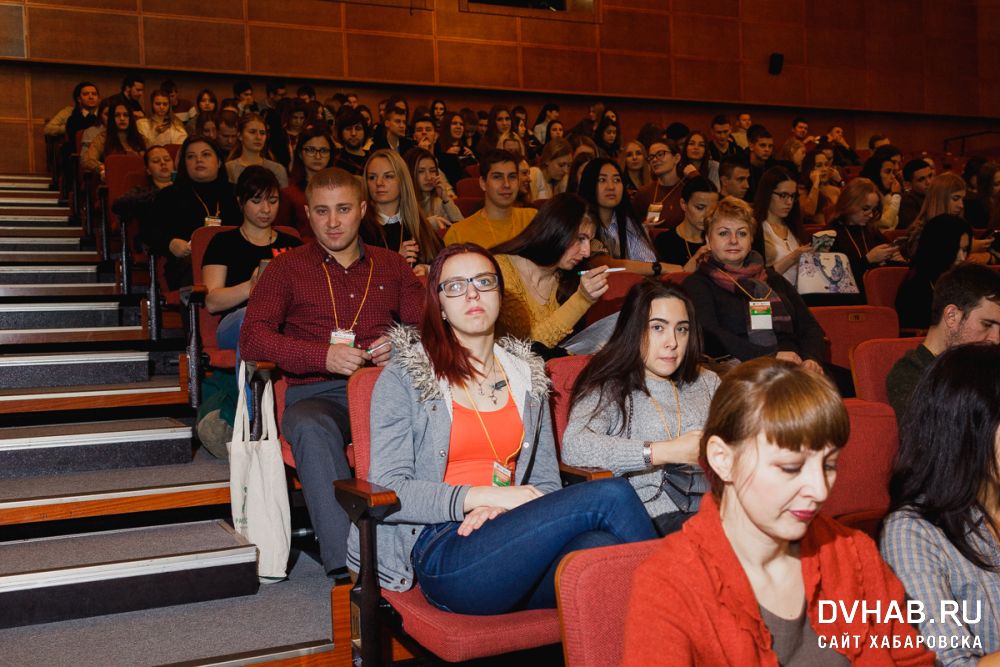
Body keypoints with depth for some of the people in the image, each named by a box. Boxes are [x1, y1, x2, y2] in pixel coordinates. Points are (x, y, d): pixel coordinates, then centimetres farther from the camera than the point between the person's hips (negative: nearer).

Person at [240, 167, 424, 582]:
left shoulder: (392, 266, 24)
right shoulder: (287, 268, 17)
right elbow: (252, 339, 4)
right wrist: (322, 356, -12)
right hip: (316, 394, -1)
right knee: (311, 428, -38)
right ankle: (348, 565, -43)